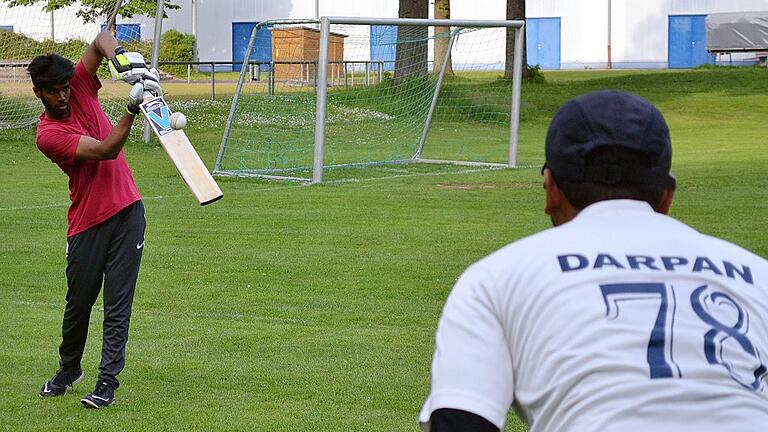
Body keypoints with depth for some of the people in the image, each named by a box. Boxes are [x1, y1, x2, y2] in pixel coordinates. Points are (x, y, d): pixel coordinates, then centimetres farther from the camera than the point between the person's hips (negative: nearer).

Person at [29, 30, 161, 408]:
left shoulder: (81, 88, 2)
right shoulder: (47, 135, -13)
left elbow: (102, 39, -4)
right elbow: (106, 150, -23)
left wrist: (122, 61, -25)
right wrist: (133, 108, -33)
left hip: (126, 211, 3)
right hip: (87, 222, -3)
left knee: (118, 302, -3)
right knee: (79, 301, 10)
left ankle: (108, 380, -3)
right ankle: (68, 370, 33)